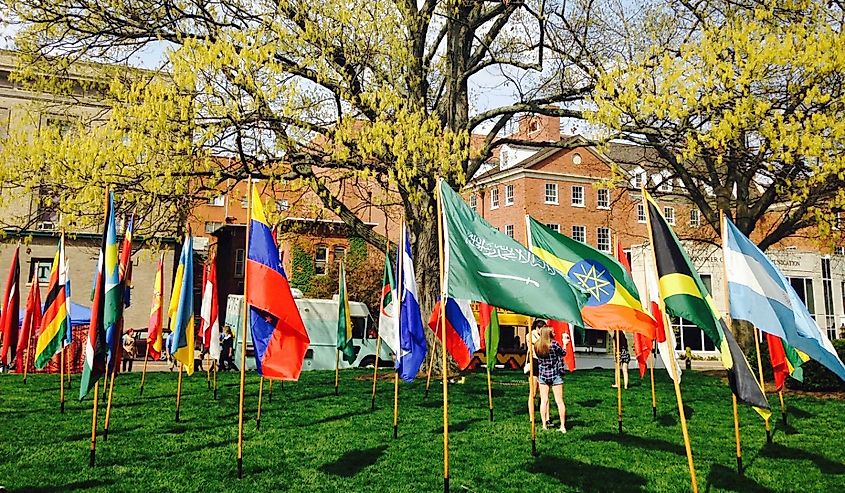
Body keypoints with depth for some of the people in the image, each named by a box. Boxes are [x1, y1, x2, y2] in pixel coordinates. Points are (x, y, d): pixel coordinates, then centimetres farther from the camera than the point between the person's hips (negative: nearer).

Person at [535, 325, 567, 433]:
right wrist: (565, 343, 19)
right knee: (559, 401, 3)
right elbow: (563, 353, 2)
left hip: (543, 375, 3)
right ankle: (563, 426, 5)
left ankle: (544, 425, 10)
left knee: (544, 401, 8)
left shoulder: (537, 346, -2)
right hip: (555, 375, -3)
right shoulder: (554, 344, -14)